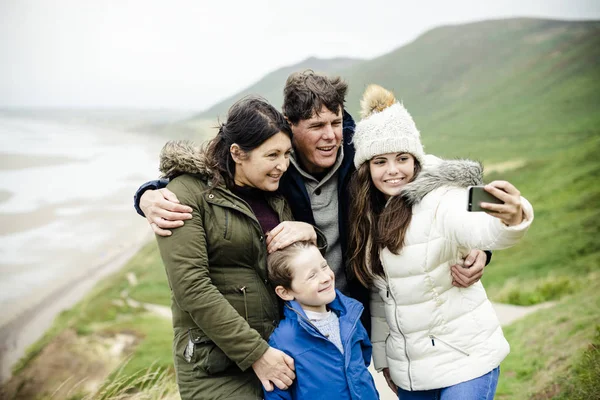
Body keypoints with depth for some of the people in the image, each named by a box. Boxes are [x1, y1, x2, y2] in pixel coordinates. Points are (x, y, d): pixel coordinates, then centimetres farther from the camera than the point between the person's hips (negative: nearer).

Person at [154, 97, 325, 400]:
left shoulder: (276, 197, 9)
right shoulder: (188, 193, -10)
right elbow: (192, 287, -17)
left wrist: (309, 232, -8)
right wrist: (255, 353, -18)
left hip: (278, 353, 6)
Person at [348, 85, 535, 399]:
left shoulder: (440, 200, -18)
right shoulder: (368, 216, 0)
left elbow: (482, 229, -40)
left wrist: (513, 219, -60)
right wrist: (382, 355, 13)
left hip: (465, 361, -5)